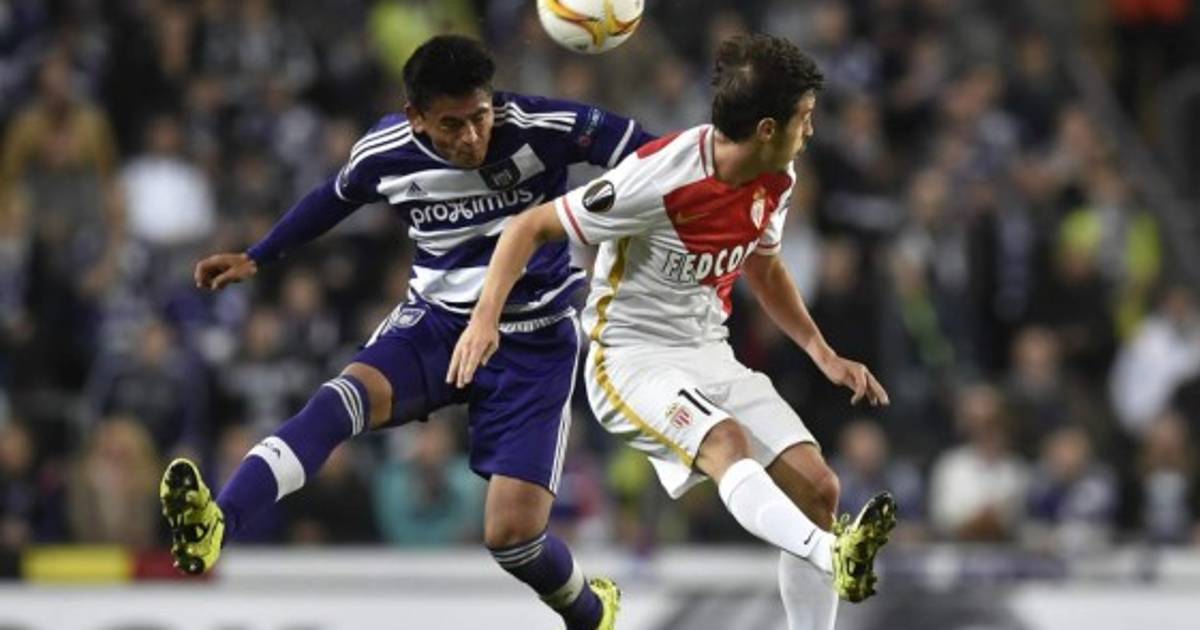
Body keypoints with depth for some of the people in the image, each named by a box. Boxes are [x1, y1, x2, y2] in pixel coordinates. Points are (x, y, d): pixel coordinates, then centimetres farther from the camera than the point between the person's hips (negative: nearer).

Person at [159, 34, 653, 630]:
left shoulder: (538, 128, -20)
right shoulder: (386, 153, -8)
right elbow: (335, 197, 14)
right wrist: (256, 258, 22)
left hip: (533, 342, -2)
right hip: (436, 322, 2)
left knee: (512, 533, -10)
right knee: (344, 398, -30)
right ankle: (213, 526, -49)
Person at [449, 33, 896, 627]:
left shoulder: (774, 180, 1)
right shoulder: (659, 177, -22)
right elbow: (531, 226, -15)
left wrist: (823, 354, 13)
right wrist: (485, 317, -26)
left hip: (710, 355, 8)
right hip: (632, 360, -7)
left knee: (816, 485, -8)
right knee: (727, 440, -36)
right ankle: (832, 556, -59)